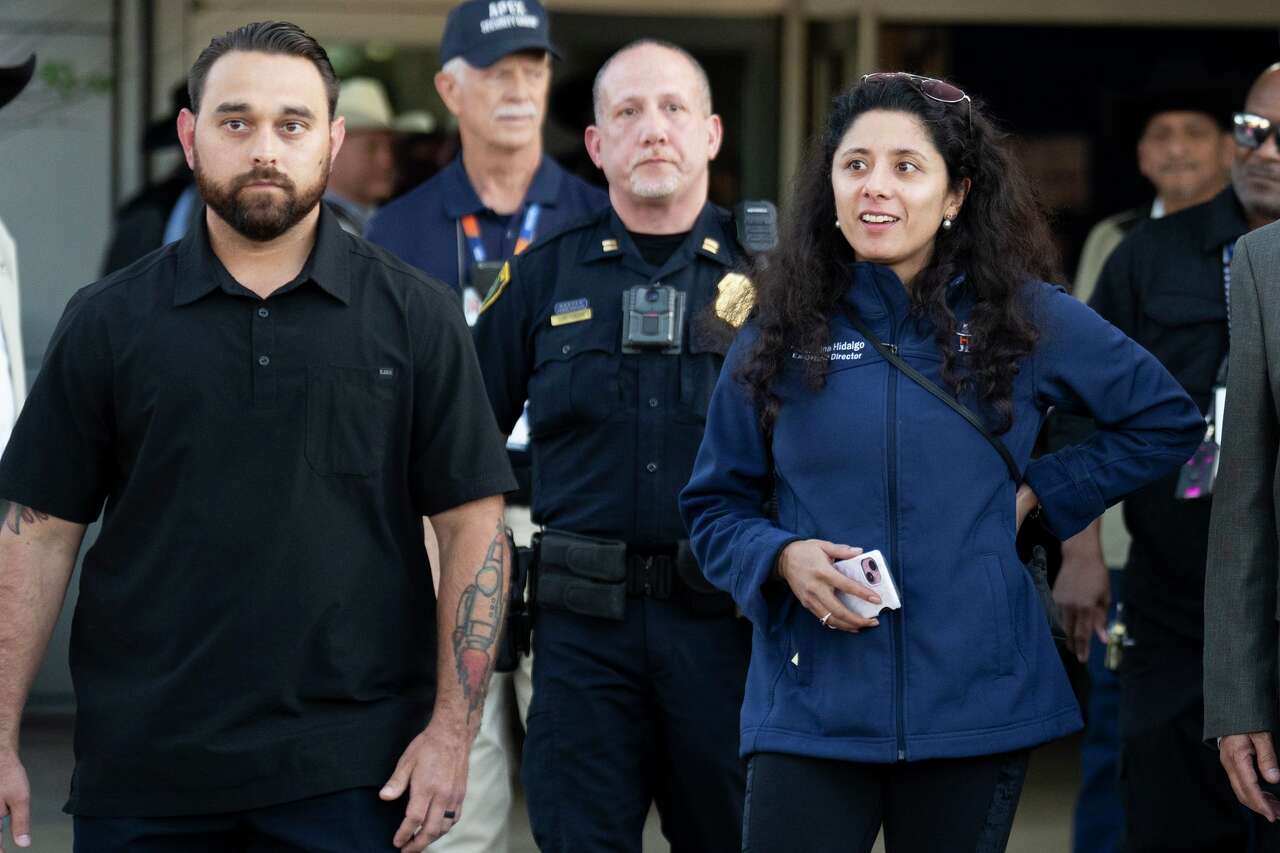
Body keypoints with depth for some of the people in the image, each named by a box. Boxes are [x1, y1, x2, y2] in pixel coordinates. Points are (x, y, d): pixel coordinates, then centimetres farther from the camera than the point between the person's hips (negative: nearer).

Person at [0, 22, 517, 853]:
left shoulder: (415, 315, 2)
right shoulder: (108, 322, 5)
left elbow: (474, 525, 1)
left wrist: (452, 730, -7)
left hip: (349, 771, -1)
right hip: (140, 774, 1)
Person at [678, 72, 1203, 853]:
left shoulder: (1027, 321, 3)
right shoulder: (780, 337, 4)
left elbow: (1168, 423, 13)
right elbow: (716, 506, 11)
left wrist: (1038, 493, 4)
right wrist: (783, 557, -10)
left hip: (974, 698, 0)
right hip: (810, 705, 0)